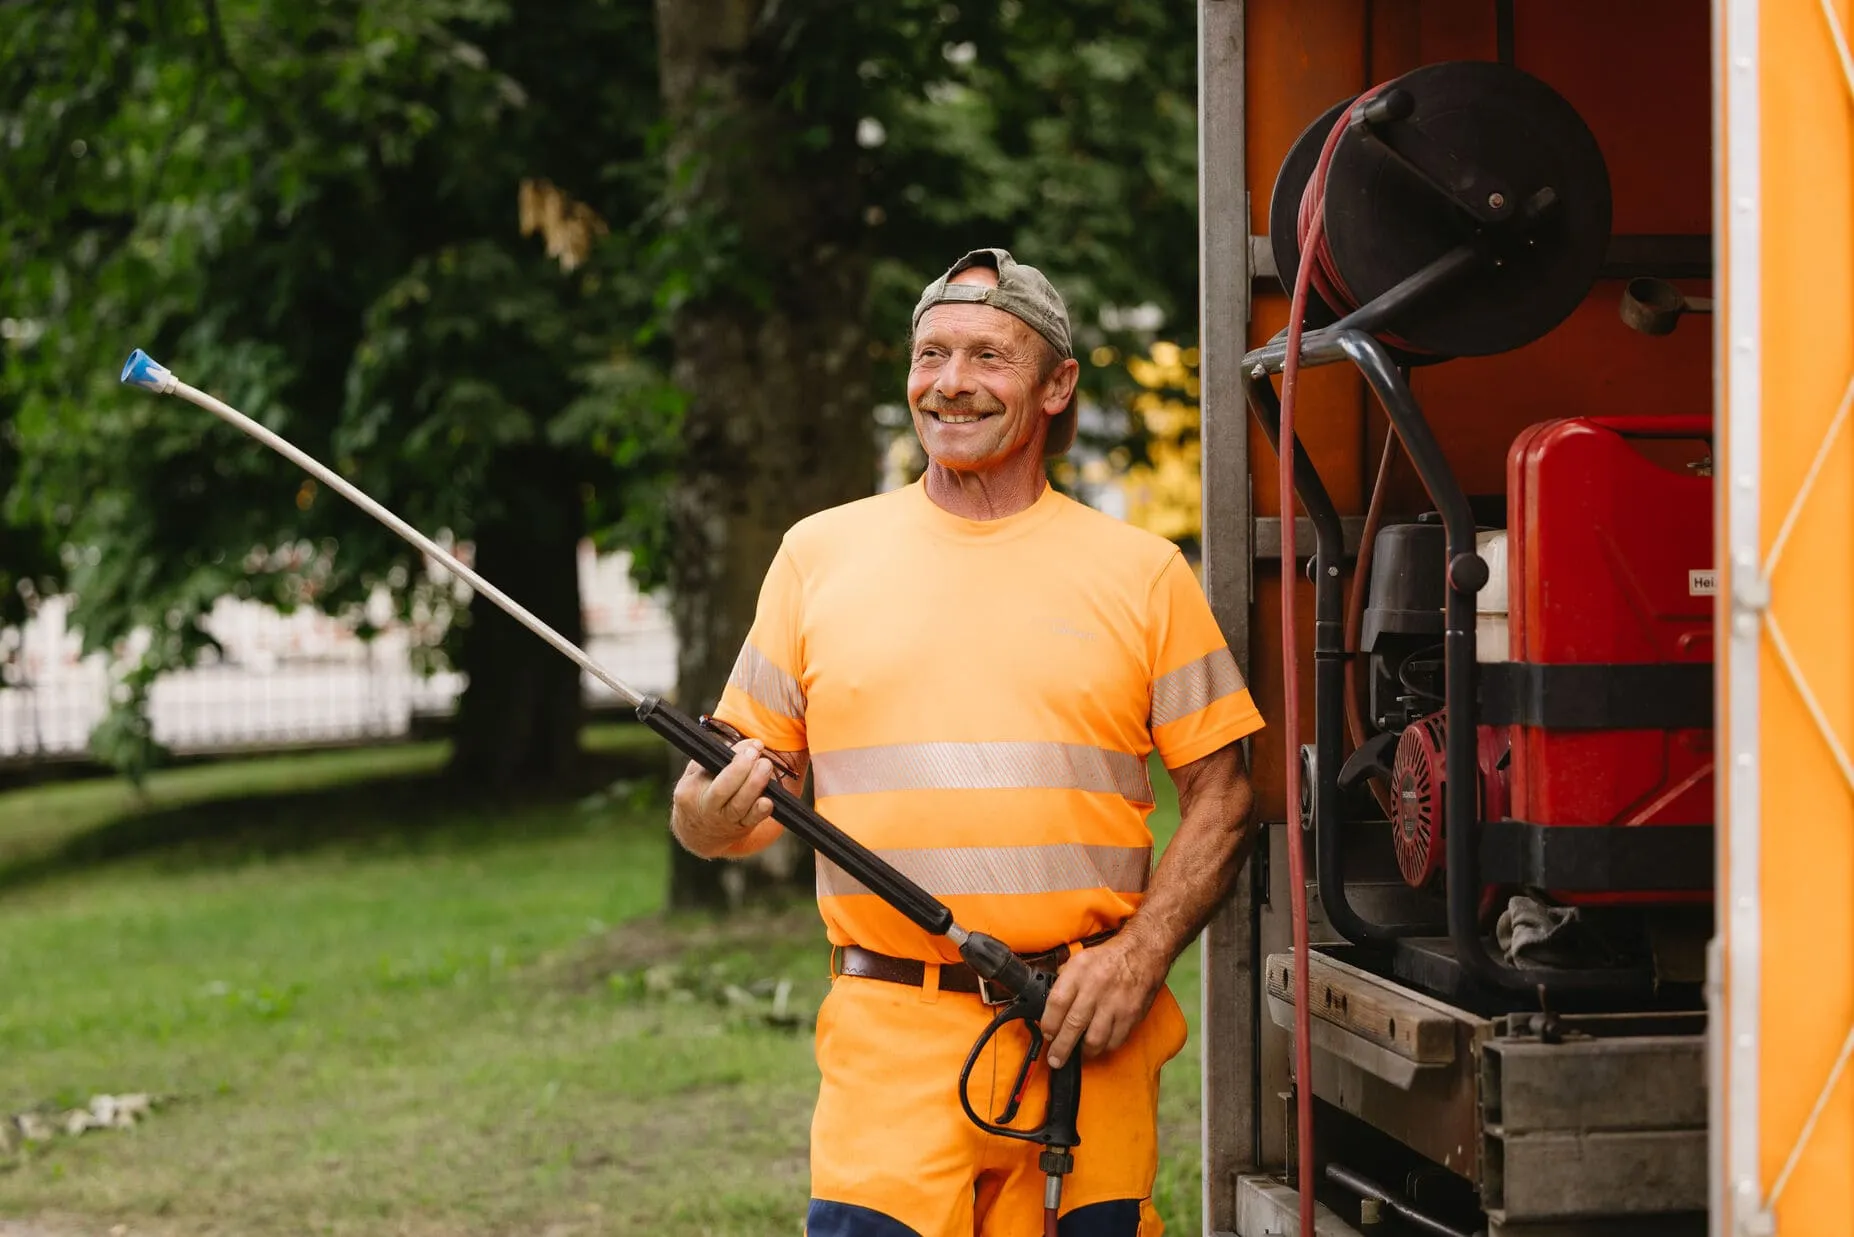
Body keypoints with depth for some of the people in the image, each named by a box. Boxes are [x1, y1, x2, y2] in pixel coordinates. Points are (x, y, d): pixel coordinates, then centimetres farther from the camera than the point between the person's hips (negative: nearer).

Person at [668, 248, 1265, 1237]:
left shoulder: (1141, 572, 8)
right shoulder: (820, 553, 10)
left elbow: (1221, 795, 8)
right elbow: (747, 778, 11)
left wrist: (1139, 956, -7)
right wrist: (714, 814, -13)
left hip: (1086, 1035, 1)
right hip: (889, 1041, 0)